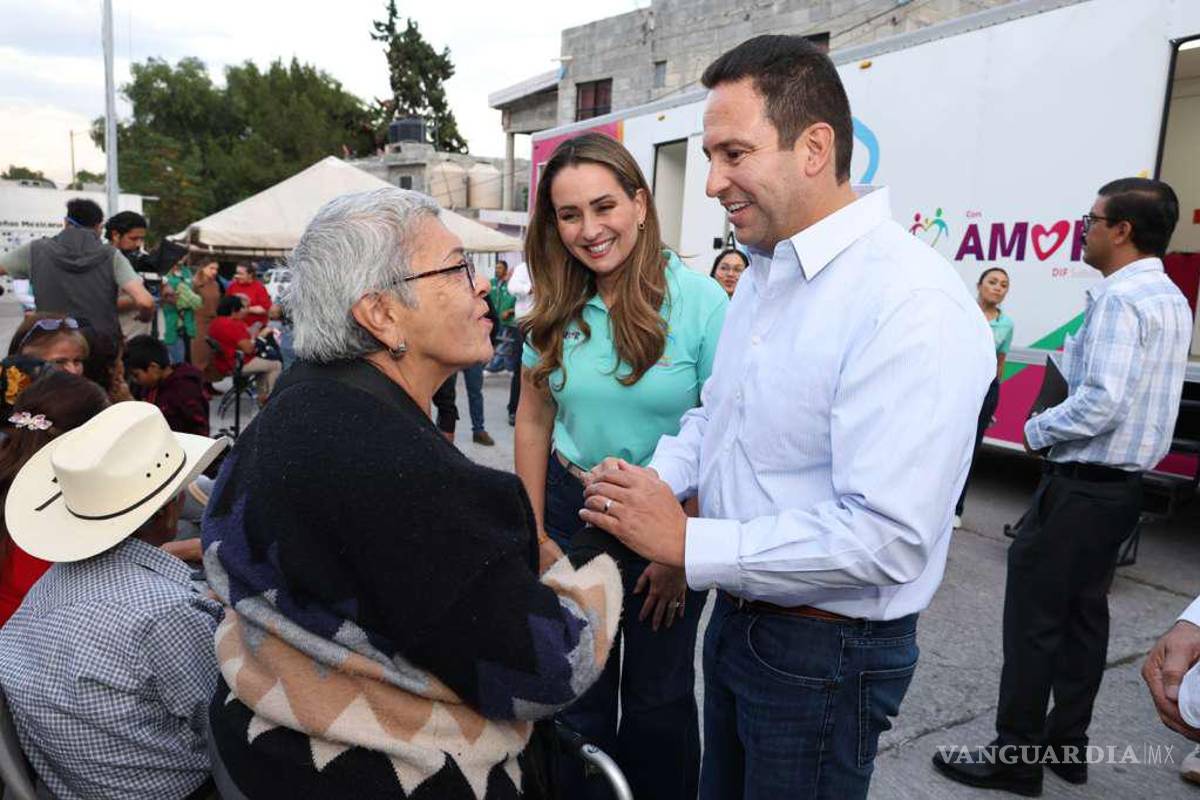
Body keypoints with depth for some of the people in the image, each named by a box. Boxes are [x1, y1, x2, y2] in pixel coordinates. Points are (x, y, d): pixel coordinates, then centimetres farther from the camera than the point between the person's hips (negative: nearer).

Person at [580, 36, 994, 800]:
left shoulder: (915, 305, -26)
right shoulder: (762, 272, 5)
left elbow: (885, 536, -31)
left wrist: (689, 546, -25)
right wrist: (655, 481, -6)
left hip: (826, 654, -8)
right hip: (739, 616, 8)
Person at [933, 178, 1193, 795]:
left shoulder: (1119, 299, -18)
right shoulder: (1171, 300, 13)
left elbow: (1102, 403, -26)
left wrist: (1036, 430, -11)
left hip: (1082, 485, -10)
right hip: (1123, 483, 10)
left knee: (1034, 618, -2)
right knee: (1084, 613, 17)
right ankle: (1067, 743, 28)